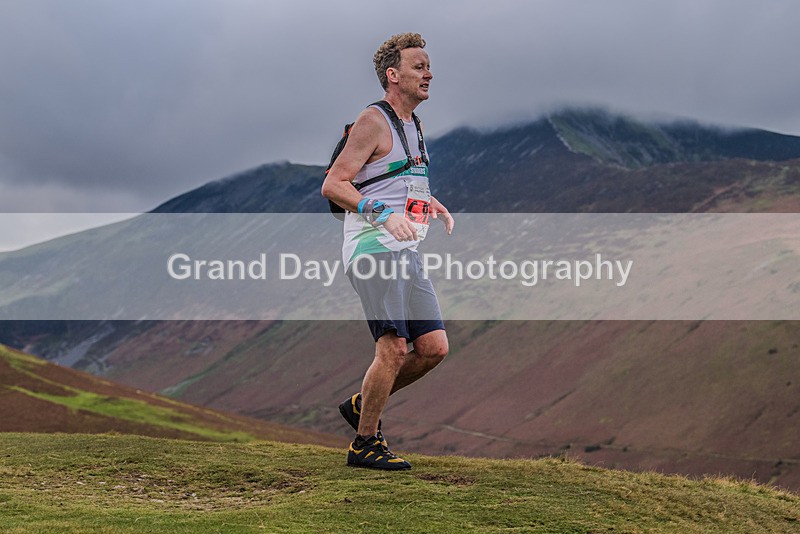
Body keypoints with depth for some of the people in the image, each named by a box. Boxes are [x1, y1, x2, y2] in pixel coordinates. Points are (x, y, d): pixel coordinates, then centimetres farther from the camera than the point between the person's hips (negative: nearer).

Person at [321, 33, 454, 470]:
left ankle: (361, 405, 19)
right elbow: (332, 185, -13)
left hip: (404, 252, 9)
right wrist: (384, 213, -24)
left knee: (434, 347, 2)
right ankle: (364, 444, -2)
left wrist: (435, 206, 18)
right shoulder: (374, 122, -7)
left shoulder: (413, 126, 20)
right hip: (372, 248, -9)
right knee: (394, 347, -14)